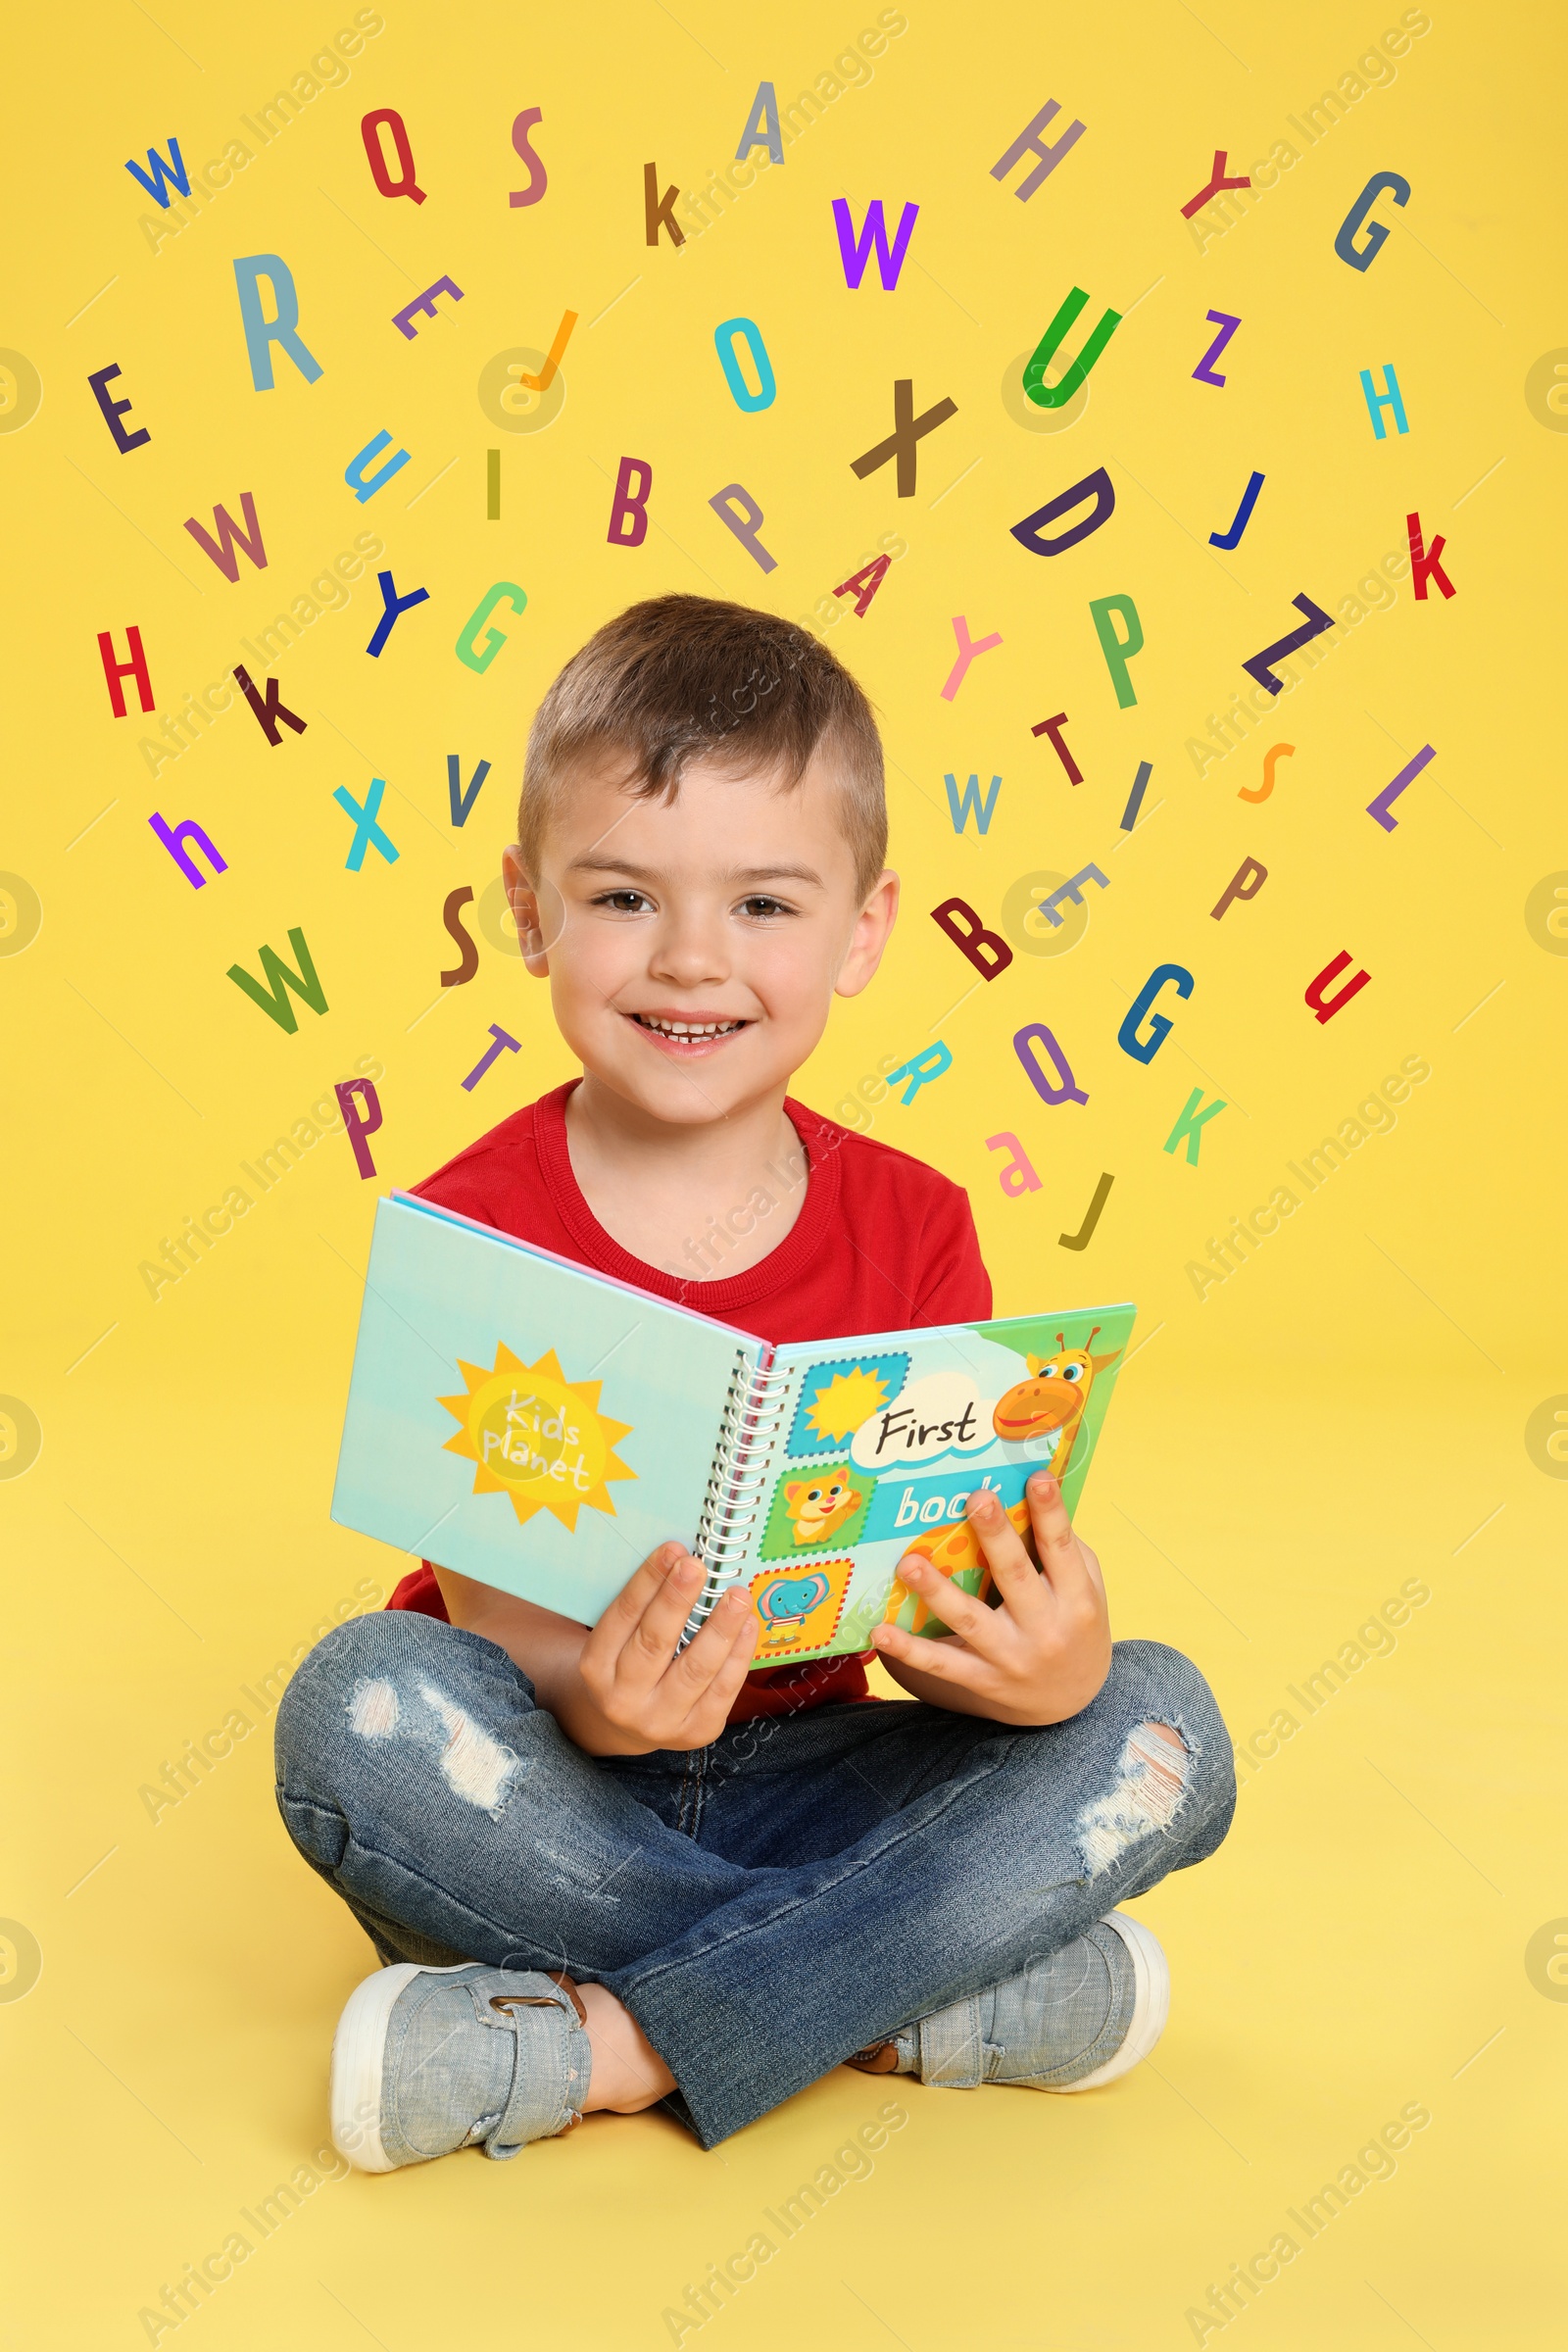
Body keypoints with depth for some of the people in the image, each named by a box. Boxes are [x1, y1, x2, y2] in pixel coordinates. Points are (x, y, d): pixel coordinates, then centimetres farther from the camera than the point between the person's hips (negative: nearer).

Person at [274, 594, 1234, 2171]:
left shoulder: (913, 1227, -2)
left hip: (795, 1776, 3)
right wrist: (587, 1692, -40)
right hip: (553, 1789, -2)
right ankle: (943, 2001, -23)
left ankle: (598, 2046, -23)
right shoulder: (474, 1230, -11)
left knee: (1160, 1725, -17)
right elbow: (490, 1599, -16)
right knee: (364, 1703, -33)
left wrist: (1050, 1661, -32)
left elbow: (971, 1557, -7)